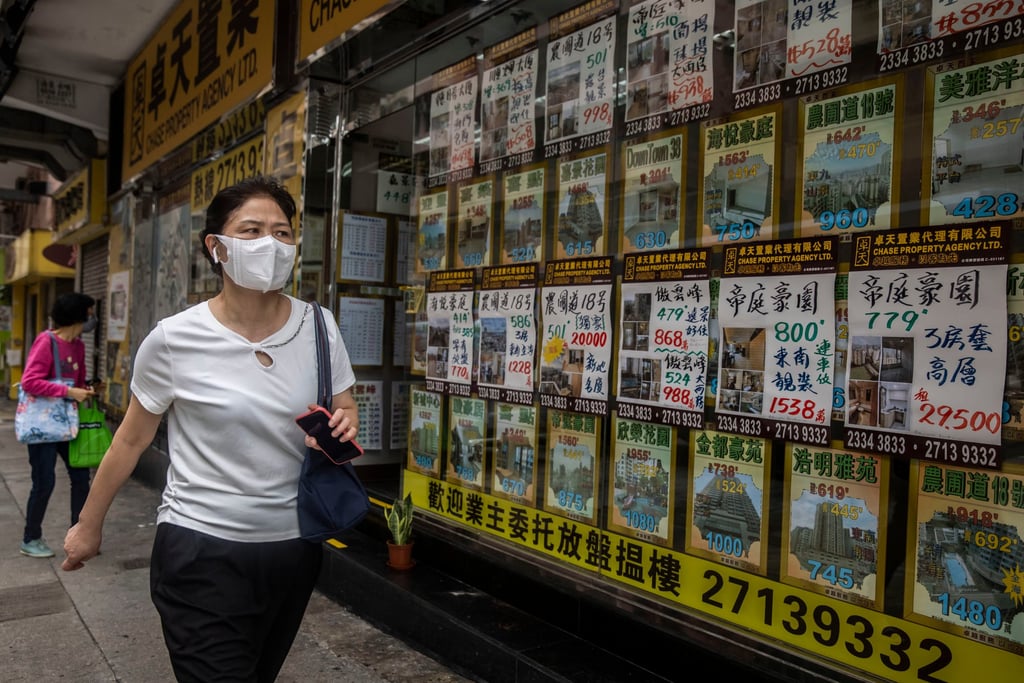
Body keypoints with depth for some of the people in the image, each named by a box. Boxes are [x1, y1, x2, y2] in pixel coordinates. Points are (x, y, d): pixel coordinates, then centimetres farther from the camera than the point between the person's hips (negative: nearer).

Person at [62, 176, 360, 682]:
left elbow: (346, 410, 7)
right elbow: (130, 440, 1)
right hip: (202, 550, -4)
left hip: (294, 546, 4)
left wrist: (342, 428, -17)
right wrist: (89, 525, 11)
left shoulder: (318, 328, -6)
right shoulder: (175, 339, -13)